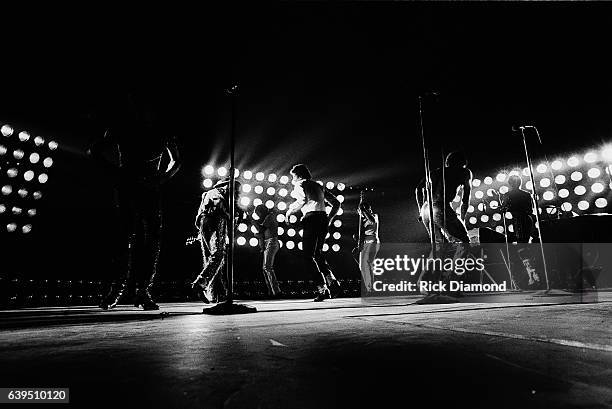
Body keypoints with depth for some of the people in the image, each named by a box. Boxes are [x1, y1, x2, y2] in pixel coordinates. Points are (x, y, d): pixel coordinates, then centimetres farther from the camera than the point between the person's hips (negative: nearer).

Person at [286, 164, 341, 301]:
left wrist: (290, 211, -4)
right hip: (324, 219, 7)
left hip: (311, 218, -7)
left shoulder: (300, 185, 6)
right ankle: (332, 283, 6)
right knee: (317, 254, 19)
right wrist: (329, 218, 24)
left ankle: (322, 289, -8)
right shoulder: (319, 186, 25)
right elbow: (336, 203, 24)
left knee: (308, 256, -1)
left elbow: (303, 200, -17)